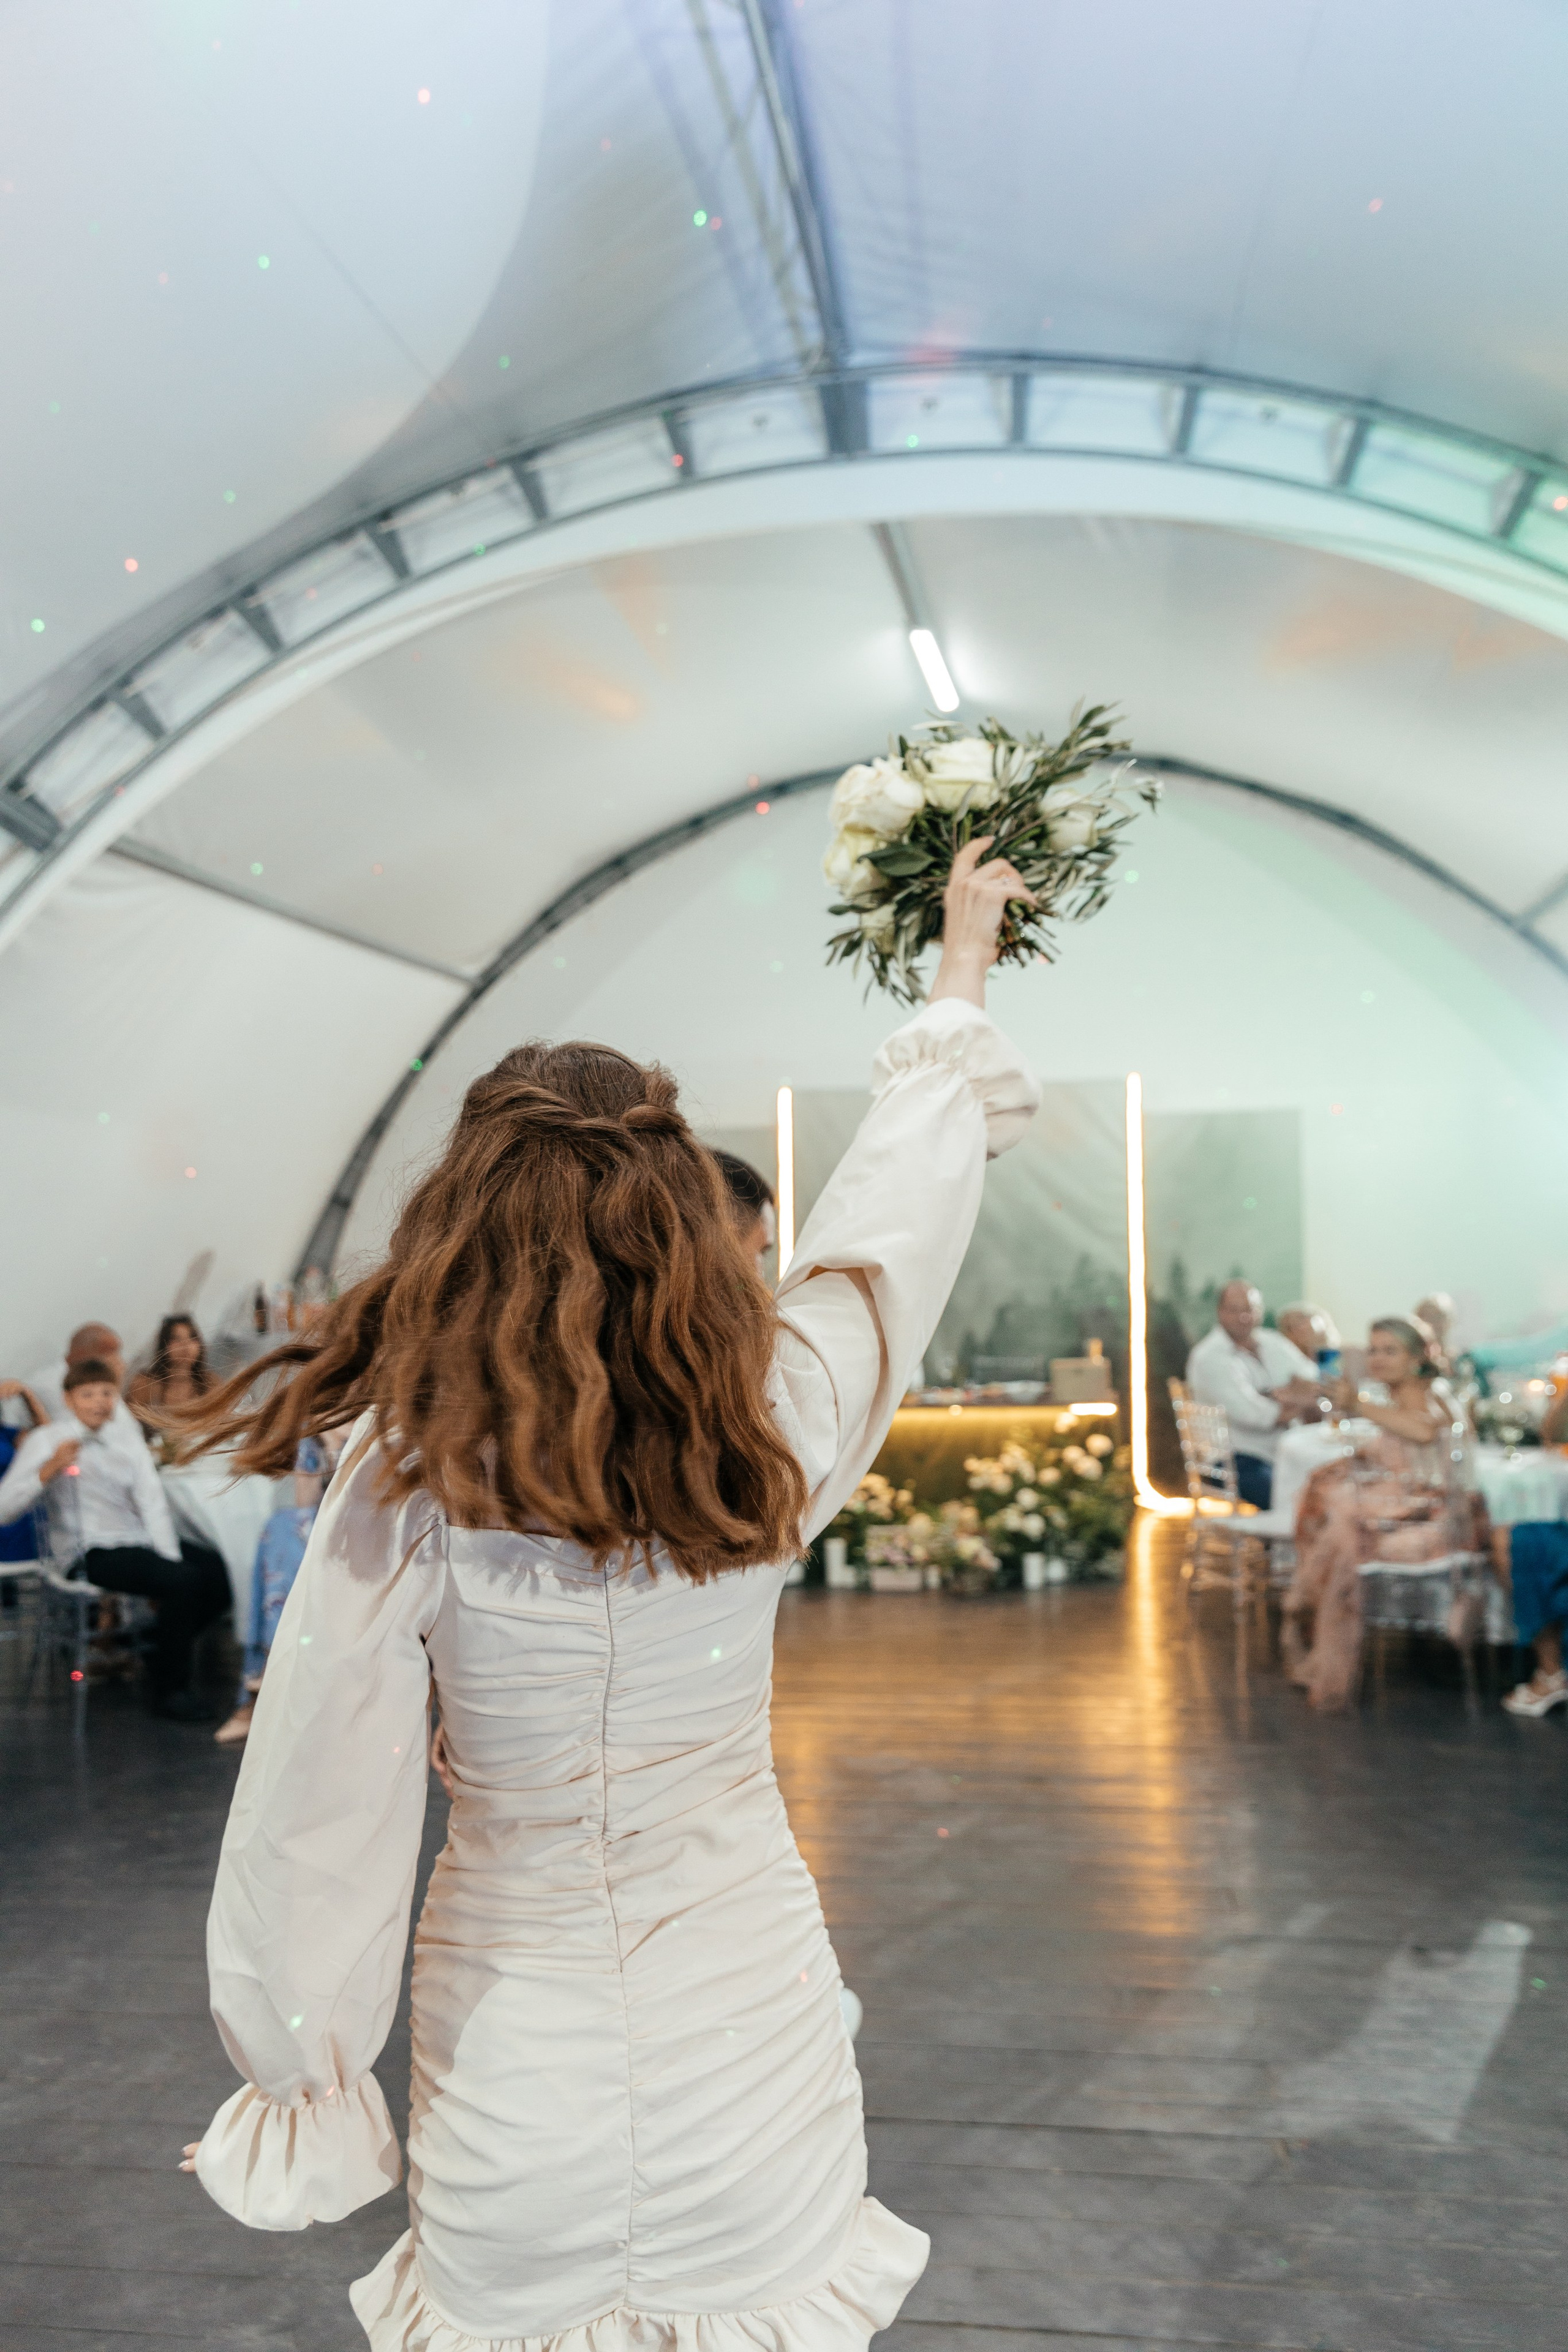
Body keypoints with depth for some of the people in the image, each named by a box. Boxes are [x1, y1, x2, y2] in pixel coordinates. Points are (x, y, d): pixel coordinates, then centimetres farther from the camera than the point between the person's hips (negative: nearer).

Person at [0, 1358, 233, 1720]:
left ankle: (163, 1652, 14)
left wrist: (169, 1556, -10)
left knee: (219, 1575, -12)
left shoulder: (125, 1433, 13)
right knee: (182, 1580, -27)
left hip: (145, 1539, 6)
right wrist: (49, 1469, -24)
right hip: (99, 1552, -6)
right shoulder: (46, 1440, -1)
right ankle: (170, 1689, -8)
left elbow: (151, 1497, 3)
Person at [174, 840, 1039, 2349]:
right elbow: (898, 1209, -1)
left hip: (515, 2078, -1)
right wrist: (962, 972, 14)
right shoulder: (766, 1434, -16)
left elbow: (314, 1820, -15)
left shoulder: (404, 1489, -22)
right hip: (750, 2041, 2)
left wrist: (299, 2084, 2)